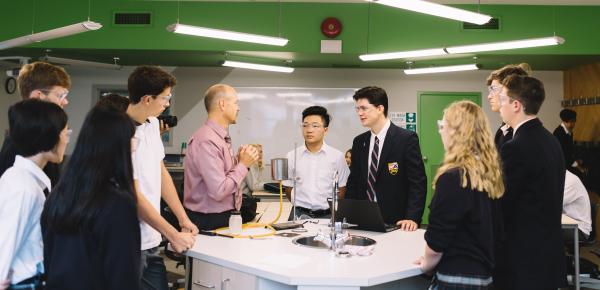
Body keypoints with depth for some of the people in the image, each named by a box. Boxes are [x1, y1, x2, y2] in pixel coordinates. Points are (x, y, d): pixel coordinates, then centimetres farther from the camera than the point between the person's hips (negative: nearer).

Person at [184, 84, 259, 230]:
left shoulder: (221, 137, 7)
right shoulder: (206, 141, -21)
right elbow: (218, 191, -25)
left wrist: (238, 160, -3)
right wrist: (243, 164, -15)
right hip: (210, 222, -9)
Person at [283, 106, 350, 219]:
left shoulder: (337, 156, 1)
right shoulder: (292, 156, 4)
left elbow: (342, 189, 7)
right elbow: (288, 187, 12)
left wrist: (332, 209, 2)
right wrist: (300, 206, 5)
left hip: (327, 214, -1)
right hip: (299, 214, 1)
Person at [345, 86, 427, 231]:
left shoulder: (407, 138, -7)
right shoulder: (359, 142, 9)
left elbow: (418, 182, -10)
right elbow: (353, 182, 12)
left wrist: (412, 218, -19)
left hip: (395, 223, -4)